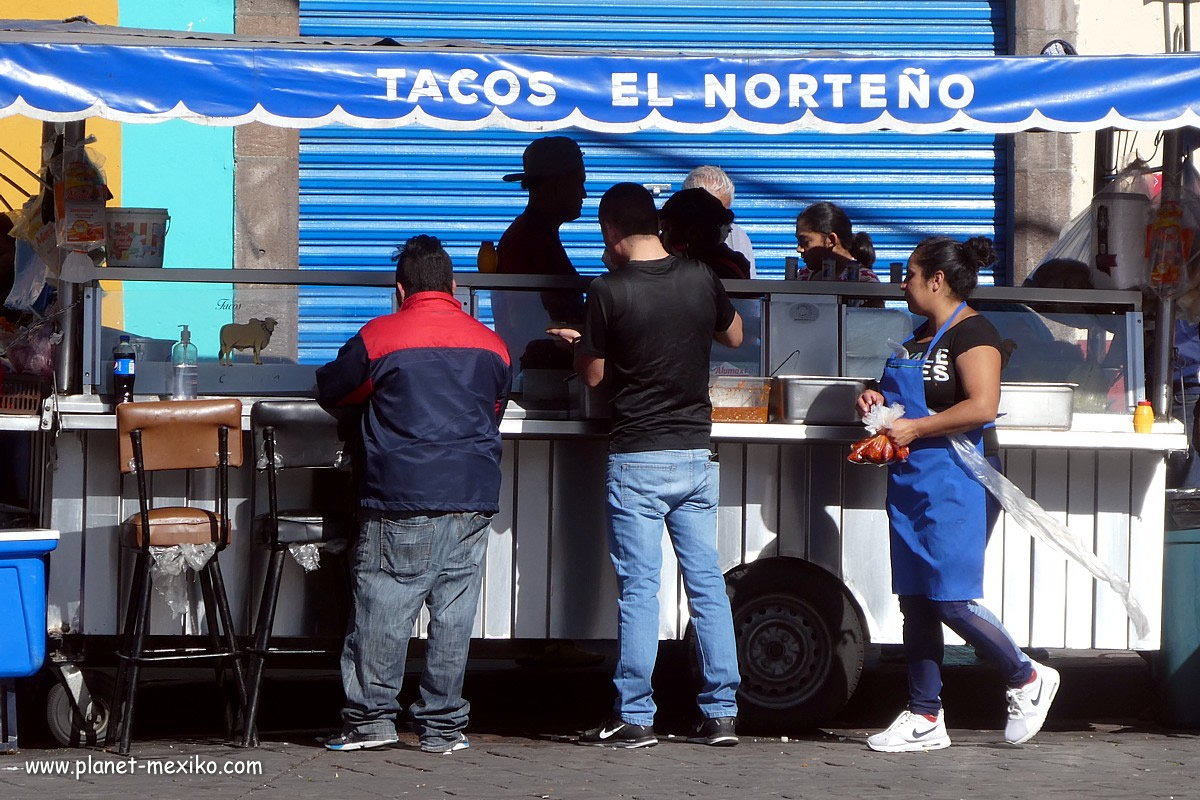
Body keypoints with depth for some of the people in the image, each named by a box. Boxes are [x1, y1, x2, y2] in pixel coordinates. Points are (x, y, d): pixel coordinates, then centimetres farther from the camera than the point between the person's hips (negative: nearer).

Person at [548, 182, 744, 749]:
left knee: (638, 590, -1)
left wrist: (578, 341, 17)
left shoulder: (608, 292, -12)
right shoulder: (700, 279, 0)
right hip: (696, 455, 4)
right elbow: (734, 336, 18)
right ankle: (721, 713, 9)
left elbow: (592, 375, -3)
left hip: (638, 458, -4)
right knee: (707, 583, 8)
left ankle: (633, 719, 1)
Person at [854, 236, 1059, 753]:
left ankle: (1027, 679, 8)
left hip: (957, 483, -10)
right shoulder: (921, 338, 18)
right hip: (912, 485, 10)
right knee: (915, 602, 7)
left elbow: (982, 406, -23)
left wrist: (914, 429, -19)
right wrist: (880, 400, 11)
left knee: (951, 600, -11)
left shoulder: (972, 333, -11)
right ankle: (925, 717, 11)